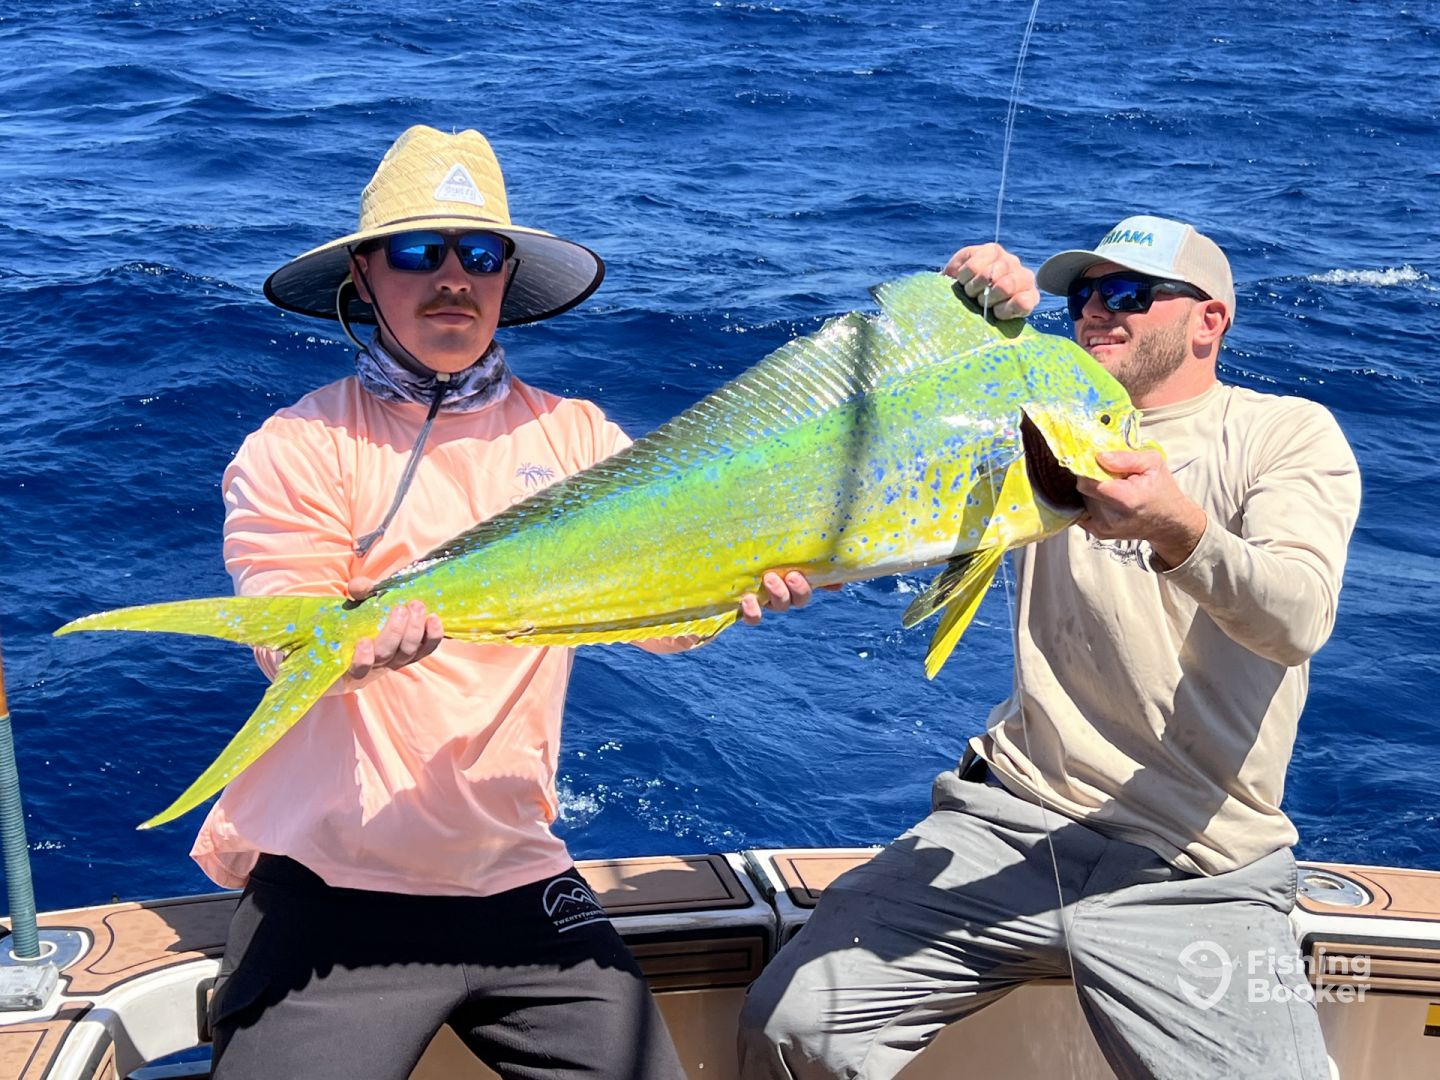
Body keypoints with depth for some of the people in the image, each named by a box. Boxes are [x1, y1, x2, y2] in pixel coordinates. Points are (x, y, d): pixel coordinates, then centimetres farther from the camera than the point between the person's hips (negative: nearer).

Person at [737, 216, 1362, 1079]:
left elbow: (1298, 621, -16)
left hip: (1198, 869, -2)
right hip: (1011, 814, 3)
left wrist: (1180, 531, -35)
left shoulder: (1290, 433, 0)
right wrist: (988, 319, -13)